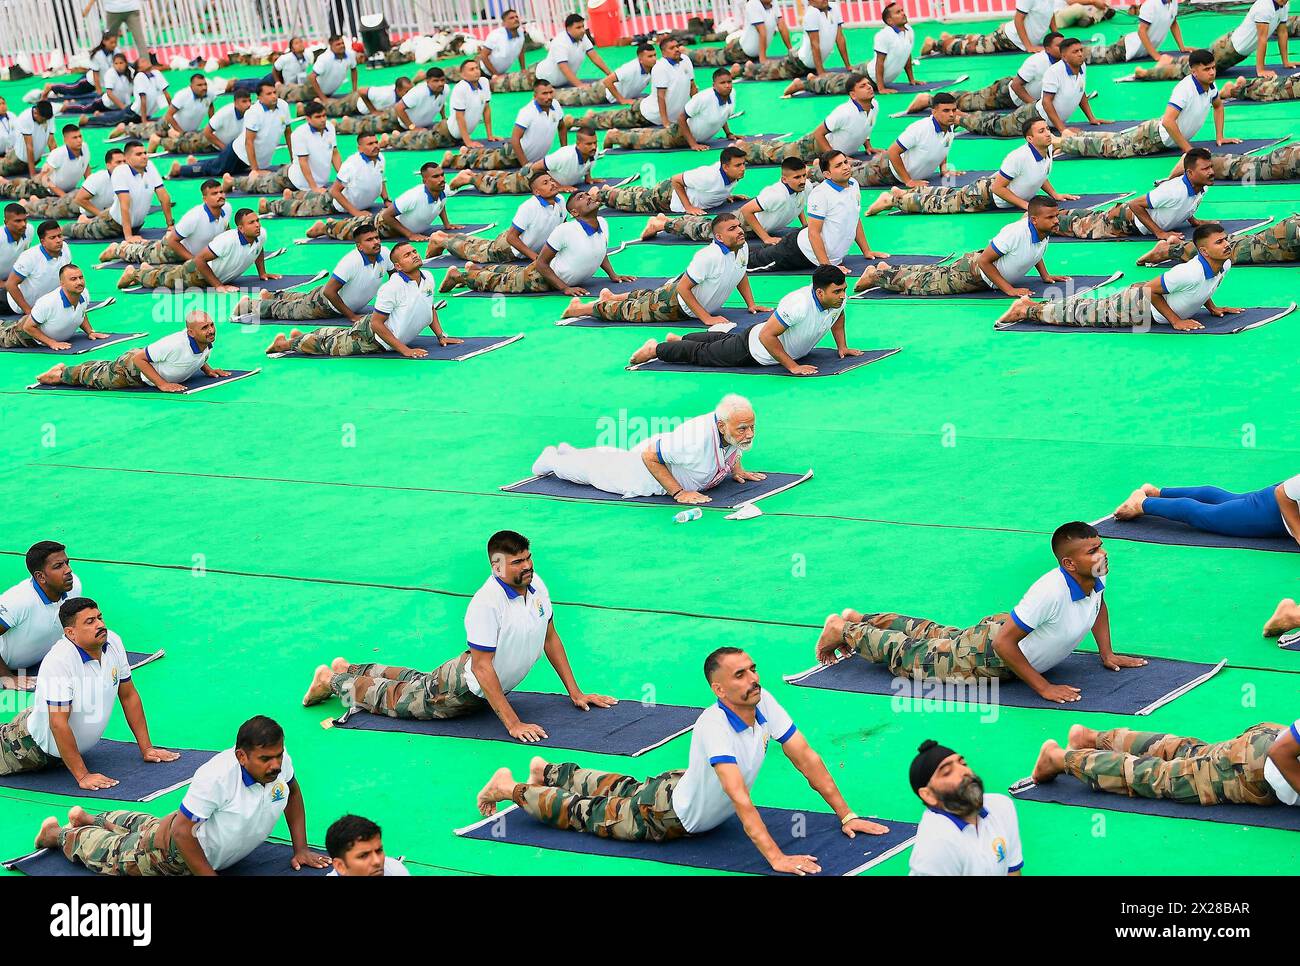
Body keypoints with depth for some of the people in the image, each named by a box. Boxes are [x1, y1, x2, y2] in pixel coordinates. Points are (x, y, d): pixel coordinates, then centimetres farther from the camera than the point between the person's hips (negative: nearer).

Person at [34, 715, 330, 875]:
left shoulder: (280, 761, -24)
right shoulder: (216, 777, -44)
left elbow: (293, 793, 0)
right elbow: (181, 831, -38)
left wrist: (301, 849, -4)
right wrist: (210, 877, -35)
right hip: (176, 855, -7)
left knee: (145, 826, 35)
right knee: (115, 854, 18)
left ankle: (89, 820, 62)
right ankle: (57, 834, 46)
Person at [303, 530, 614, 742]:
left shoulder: (536, 585, -10)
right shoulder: (486, 603, -35)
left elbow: (550, 638, 4)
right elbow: (481, 667, -33)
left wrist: (575, 692, 3)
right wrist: (512, 723, -35)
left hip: (491, 687, 7)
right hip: (466, 687, -7)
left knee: (417, 684, 29)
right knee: (394, 697, 11)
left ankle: (350, 670, 50)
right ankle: (331, 679, 34)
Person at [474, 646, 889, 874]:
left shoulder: (764, 702, -22)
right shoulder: (714, 726, -43)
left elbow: (807, 759, -15)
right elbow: (739, 798, -50)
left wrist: (846, 816, -17)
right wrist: (775, 857, -55)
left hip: (683, 787, 7)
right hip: (666, 818, -7)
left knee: (625, 789, 31)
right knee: (587, 812, 13)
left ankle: (549, 772, 55)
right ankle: (509, 789, 34)